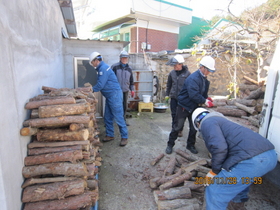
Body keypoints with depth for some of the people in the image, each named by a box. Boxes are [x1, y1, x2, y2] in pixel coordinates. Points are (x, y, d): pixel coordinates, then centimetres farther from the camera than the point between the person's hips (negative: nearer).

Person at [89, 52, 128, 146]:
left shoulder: (103, 68, -16)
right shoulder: (101, 68, 16)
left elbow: (100, 85, -19)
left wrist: (91, 90, -4)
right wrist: (92, 88, 13)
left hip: (115, 95, -10)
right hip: (109, 96, 10)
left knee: (118, 117, -5)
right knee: (108, 117, 14)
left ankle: (124, 137, 4)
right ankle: (109, 135, 25)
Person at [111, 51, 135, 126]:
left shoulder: (129, 69, 13)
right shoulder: (115, 67, -2)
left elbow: (131, 80, 20)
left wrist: (132, 89, 16)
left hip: (125, 91, 5)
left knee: (125, 106, 10)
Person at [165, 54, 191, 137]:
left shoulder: (187, 73, -7)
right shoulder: (172, 73, 3)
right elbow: (168, 85, 13)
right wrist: (167, 95, 10)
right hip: (173, 97, 3)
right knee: (174, 114, 9)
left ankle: (180, 130, 23)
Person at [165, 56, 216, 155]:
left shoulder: (204, 79, 6)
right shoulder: (193, 78, -24)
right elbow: (194, 95, -32)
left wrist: (207, 98, -4)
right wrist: (205, 101, -27)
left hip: (194, 107, 8)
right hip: (184, 106, -8)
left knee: (194, 128, 14)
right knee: (177, 127, 2)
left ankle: (190, 145, 31)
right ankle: (170, 145, 17)